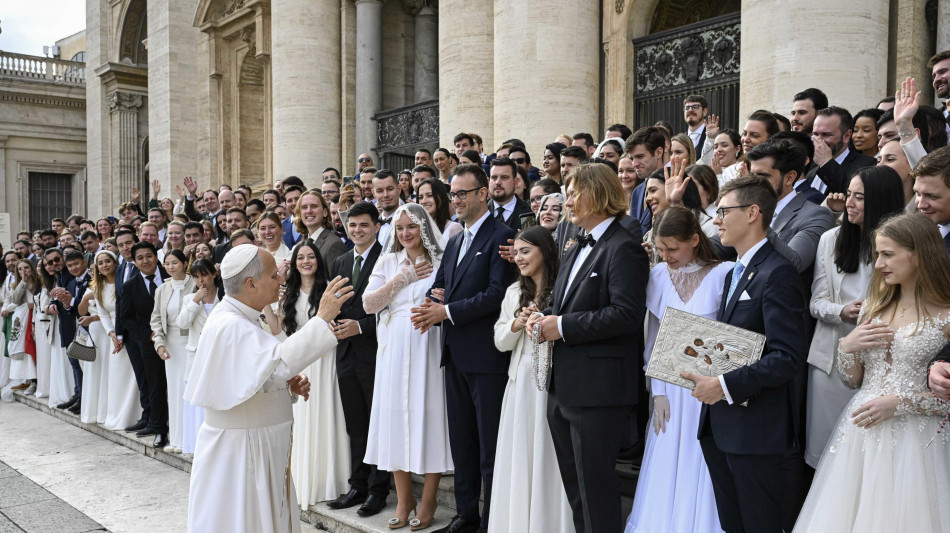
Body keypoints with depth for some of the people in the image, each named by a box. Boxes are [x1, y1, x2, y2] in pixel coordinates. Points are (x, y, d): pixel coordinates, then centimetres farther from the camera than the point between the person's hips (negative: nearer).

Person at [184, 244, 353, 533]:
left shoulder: (239, 319, 11)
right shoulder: (229, 327, -22)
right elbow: (280, 360, -37)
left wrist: (289, 383, -1)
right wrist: (322, 318, -33)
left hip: (261, 447, 10)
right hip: (239, 451, -10)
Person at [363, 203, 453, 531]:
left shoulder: (441, 261, 2)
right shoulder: (388, 262, 10)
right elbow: (369, 304, 2)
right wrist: (402, 279, -5)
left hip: (429, 348, -3)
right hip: (394, 350, 3)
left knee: (429, 415, -1)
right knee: (396, 416, 5)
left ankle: (428, 500, 12)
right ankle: (403, 498, 19)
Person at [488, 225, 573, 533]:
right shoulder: (514, 292, 13)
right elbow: (500, 342, 11)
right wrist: (517, 324, -7)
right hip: (520, 382, 6)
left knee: (548, 459, 0)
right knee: (519, 460, 12)